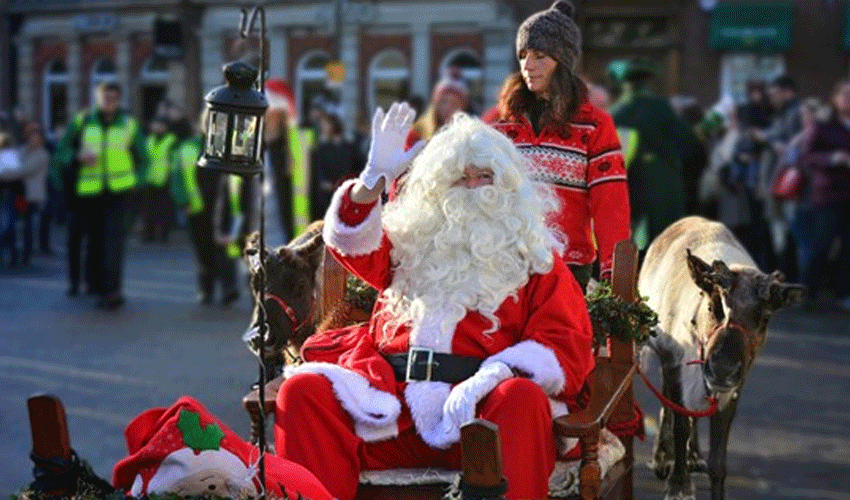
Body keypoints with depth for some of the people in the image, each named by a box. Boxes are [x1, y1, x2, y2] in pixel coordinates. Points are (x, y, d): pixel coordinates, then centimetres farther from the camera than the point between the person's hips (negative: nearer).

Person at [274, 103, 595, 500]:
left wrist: (488, 378, -14)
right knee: (302, 390, -22)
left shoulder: (535, 257, 17)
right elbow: (352, 243, 12)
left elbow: (566, 347, 4)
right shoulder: (413, 243, 26)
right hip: (390, 400, 3)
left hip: (480, 401, -2)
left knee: (522, 397, -36)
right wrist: (375, 178, -4)